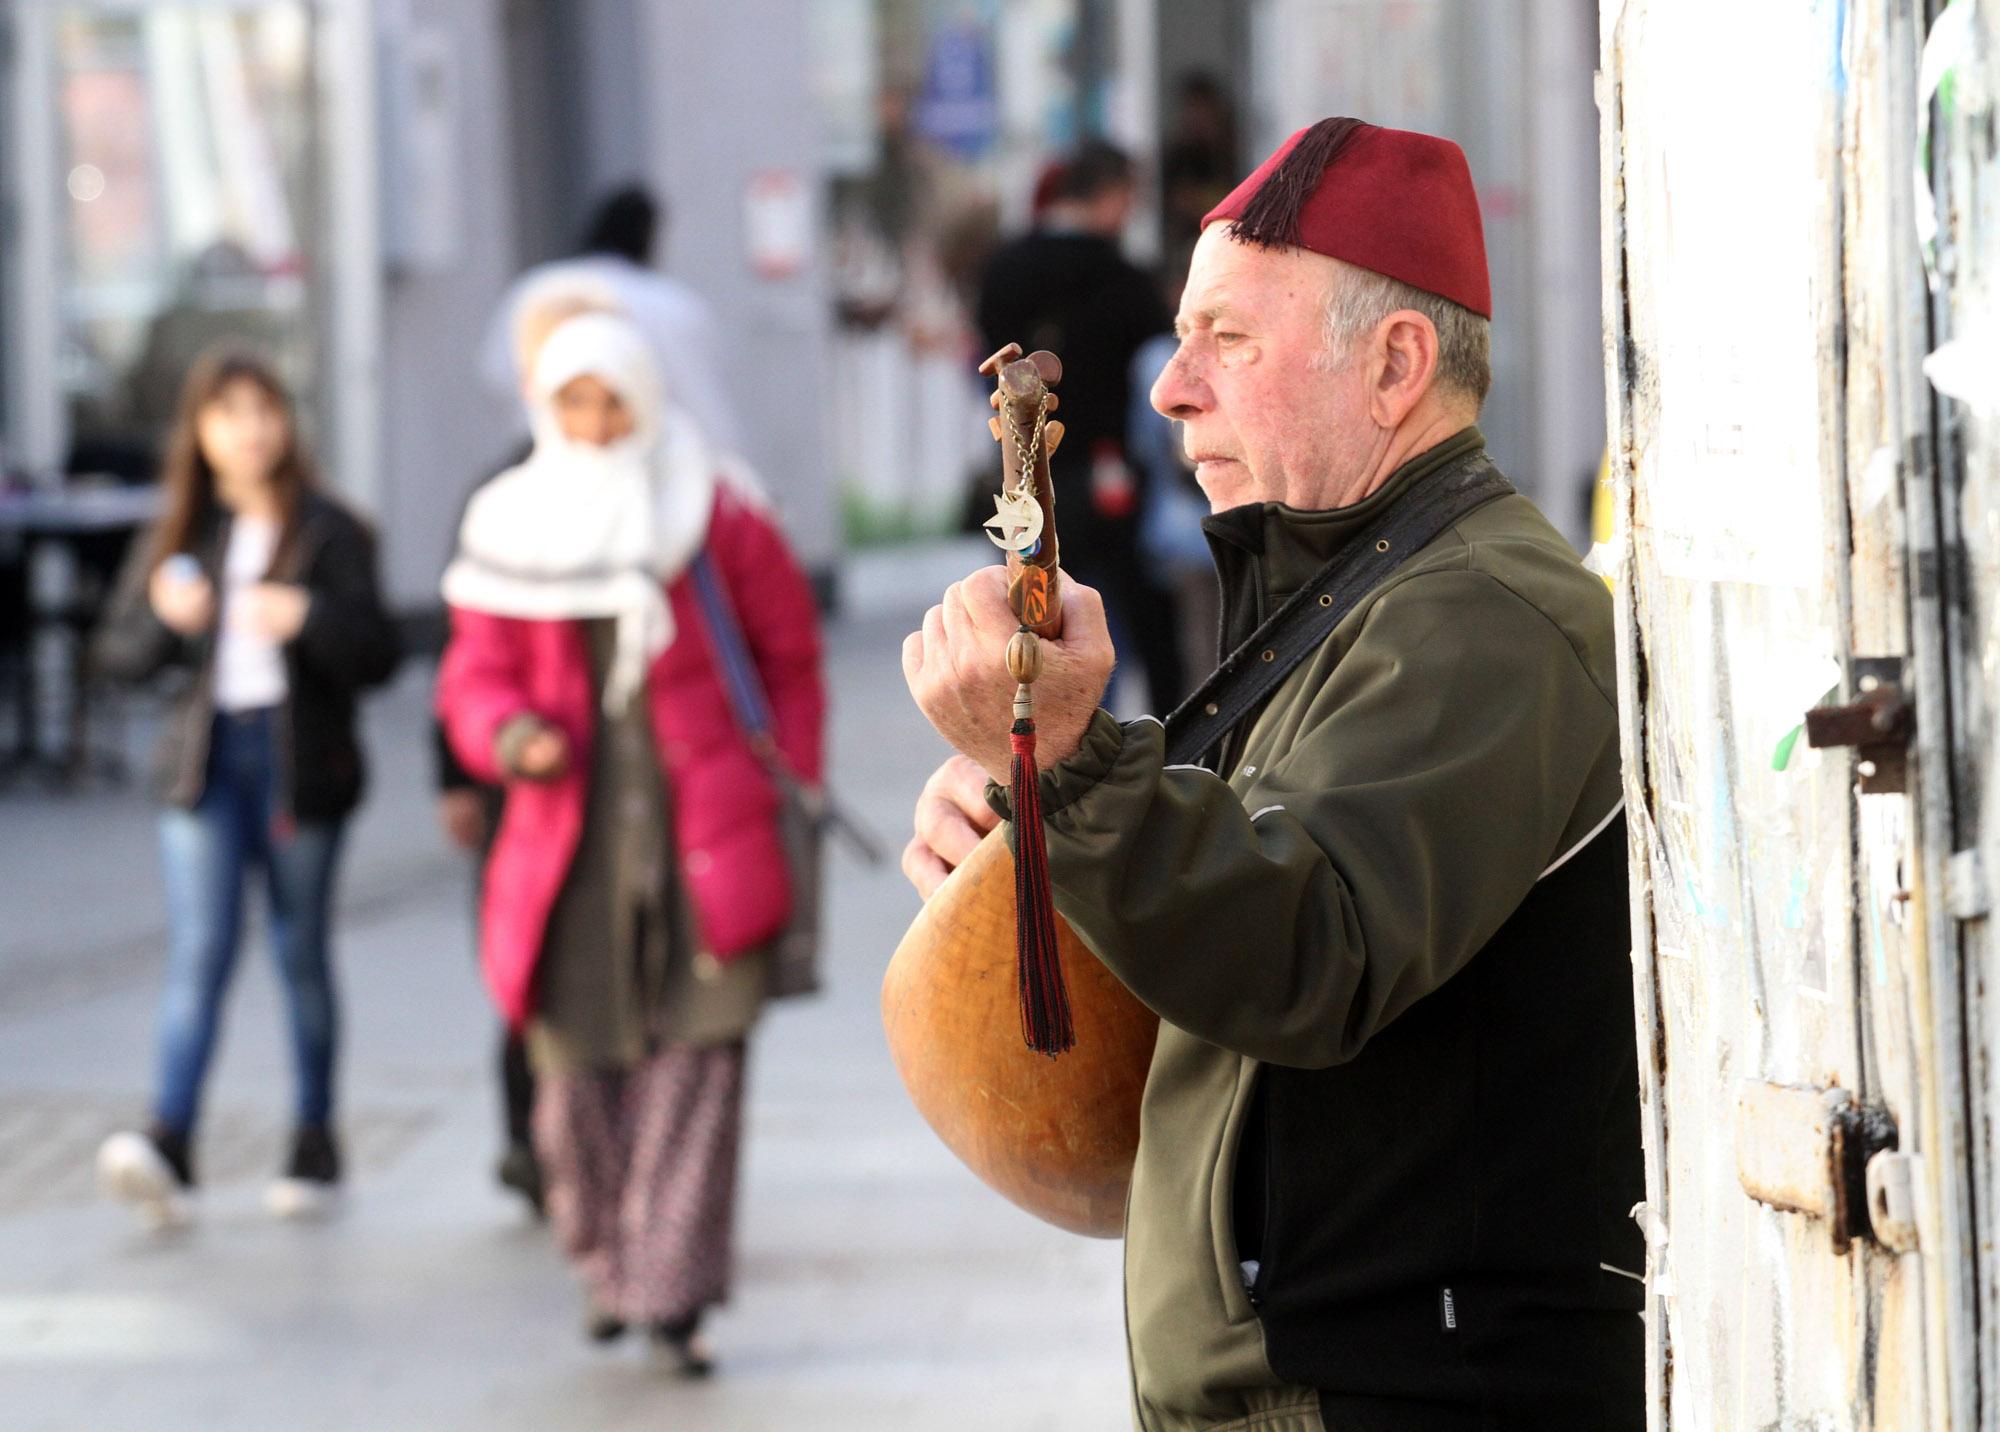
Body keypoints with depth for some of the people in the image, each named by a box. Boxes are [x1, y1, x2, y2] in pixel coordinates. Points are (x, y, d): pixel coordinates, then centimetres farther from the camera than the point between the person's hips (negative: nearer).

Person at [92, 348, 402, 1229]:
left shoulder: (328, 534, 0)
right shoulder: (179, 536, 9)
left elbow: (377, 657, -4)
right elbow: (119, 654, 9)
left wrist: (307, 618, -22)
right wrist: (163, 618, -12)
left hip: (299, 760, -2)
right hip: (205, 759, 2)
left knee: (301, 953, 6)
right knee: (198, 949, -9)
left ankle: (315, 1142, 17)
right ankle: (169, 1144, -20)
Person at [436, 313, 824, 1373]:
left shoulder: (714, 522, 1)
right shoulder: (511, 535, 5)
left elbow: (792, 657, 10)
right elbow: (475, 681, 6)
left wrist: (789, 791, 5)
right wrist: (511, 738, -17)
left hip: (705, 836, -1)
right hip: (571, 832, 2)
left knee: (695, 1059, -10)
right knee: (577, 1065, 2)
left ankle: (672, 1293, -11)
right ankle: (605, 1267, 24)